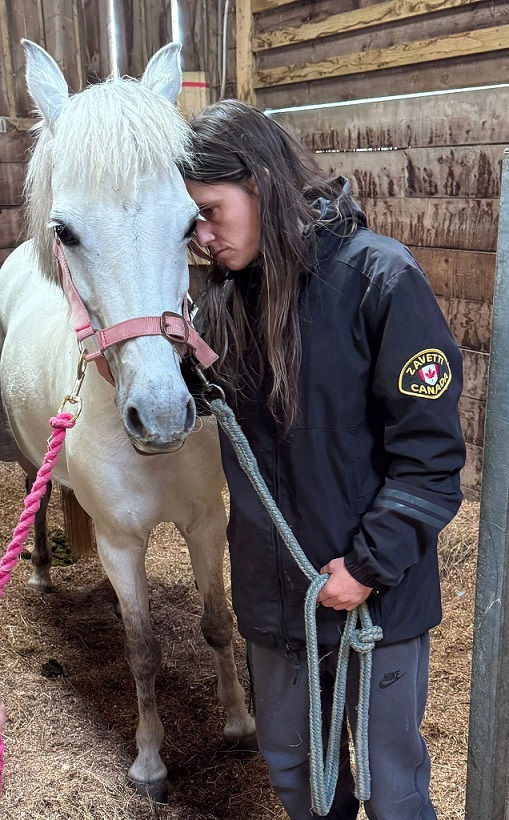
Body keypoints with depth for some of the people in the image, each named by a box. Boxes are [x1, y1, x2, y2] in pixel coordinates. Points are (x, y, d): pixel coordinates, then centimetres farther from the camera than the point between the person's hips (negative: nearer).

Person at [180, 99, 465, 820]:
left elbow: (430, 449, -16)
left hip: (378, 592, -5)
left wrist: (370, 564, -17)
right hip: (273, 589, 6)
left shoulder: (380, 277, -17)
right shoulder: (230, 293, 2)